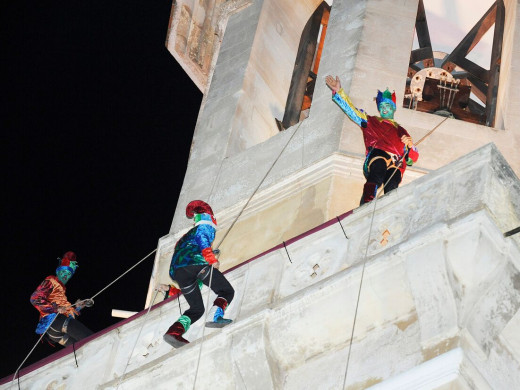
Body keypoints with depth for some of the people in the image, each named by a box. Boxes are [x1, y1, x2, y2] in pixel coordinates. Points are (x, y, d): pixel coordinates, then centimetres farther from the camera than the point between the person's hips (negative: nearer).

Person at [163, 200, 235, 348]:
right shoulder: (206, 226, 17)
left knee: (196, 309, 15)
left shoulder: (187, 236, 40)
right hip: (195, 262, -7)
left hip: (177, 271, 7)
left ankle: (174, 331, -9)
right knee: (226, 291, 4)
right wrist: (212, 259, -18)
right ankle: (216, 316, -25)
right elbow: (202, 238, -5)